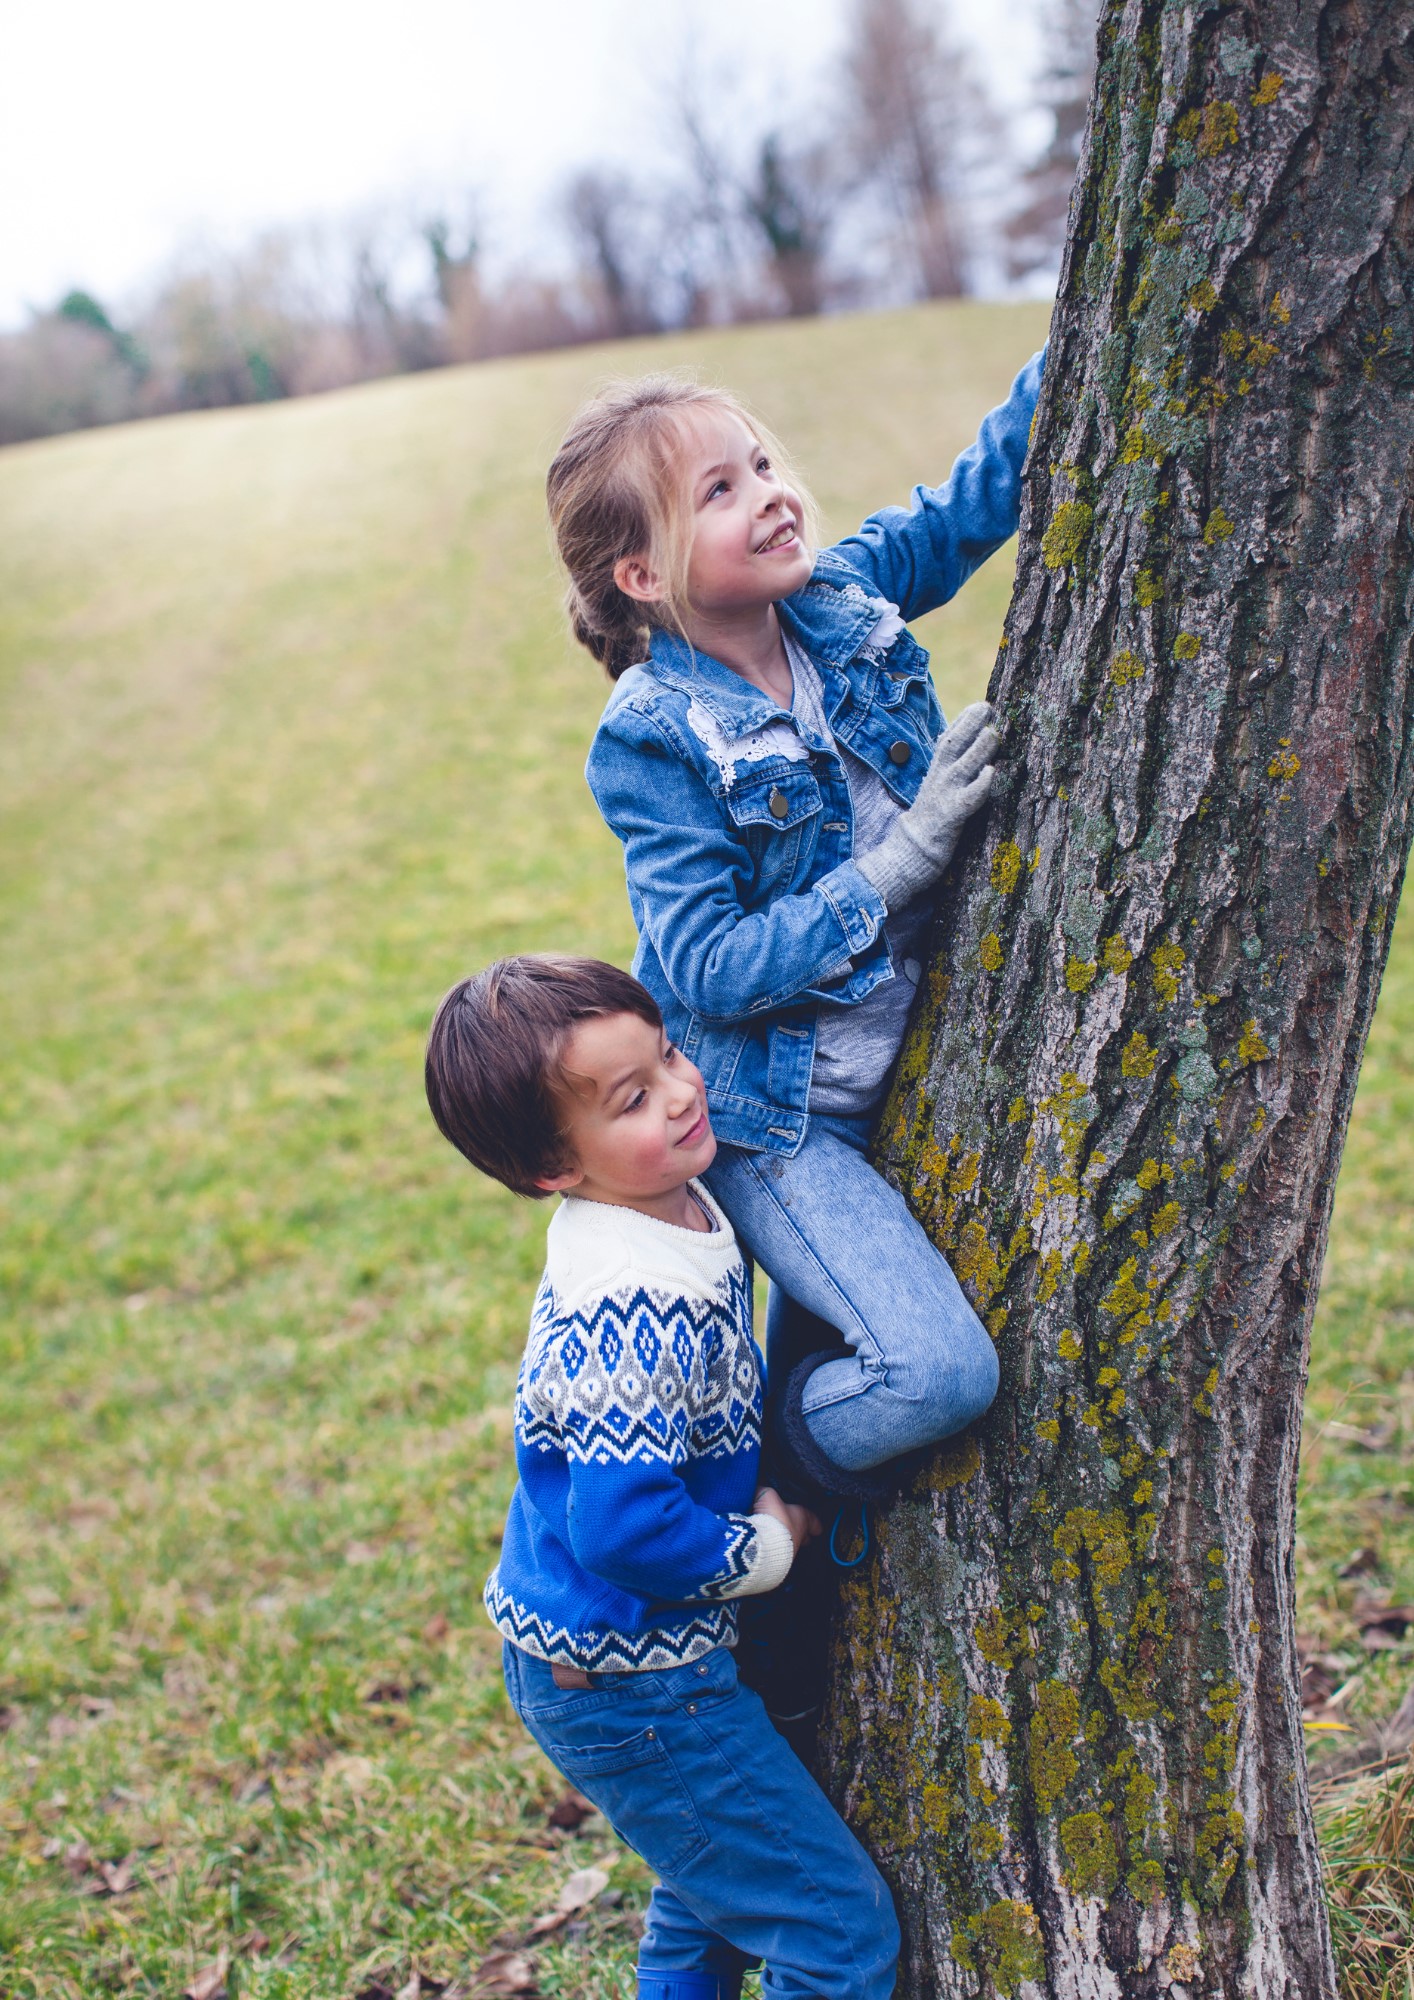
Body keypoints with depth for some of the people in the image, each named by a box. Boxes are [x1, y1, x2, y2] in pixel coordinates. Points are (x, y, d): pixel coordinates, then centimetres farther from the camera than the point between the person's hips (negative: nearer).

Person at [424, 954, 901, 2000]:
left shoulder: (671, 1204, -3)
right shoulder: (630, 1310, -32)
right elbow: (624, 1529, -33)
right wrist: (764, 1548, -18)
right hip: (622, 1687, -9)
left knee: (712, 1891, 31)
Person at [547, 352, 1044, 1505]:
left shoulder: (843, 600, -6)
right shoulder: (655, 741, -21)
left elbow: (984, 490, 5)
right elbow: (710, 972, -24)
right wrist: (902, 858, -25)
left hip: (892, 1075, 6)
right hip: (772, 1123, -6)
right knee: (939, 1370, -17)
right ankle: (773, 1493, 9)